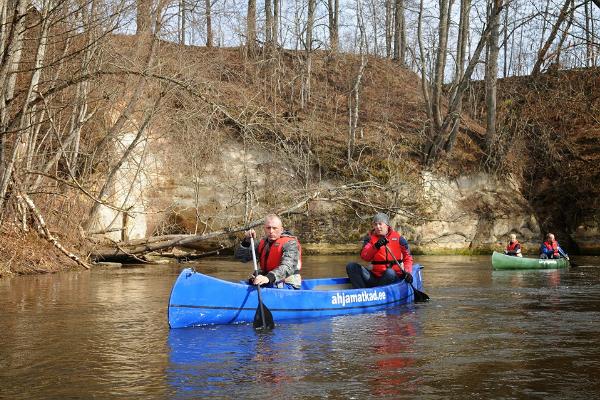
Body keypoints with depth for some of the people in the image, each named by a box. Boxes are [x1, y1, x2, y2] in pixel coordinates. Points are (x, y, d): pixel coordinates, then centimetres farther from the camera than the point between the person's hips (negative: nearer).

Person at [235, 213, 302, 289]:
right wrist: (246, 241, -7)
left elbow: (287, 267, -28)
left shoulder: (290, 243, -10)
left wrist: (269, 277, -46)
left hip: (288, 285, -7)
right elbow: (240, 256, 11)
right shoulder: (262, 244, 10)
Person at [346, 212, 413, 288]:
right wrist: (376, 246, -31)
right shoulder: (370, 238, 5)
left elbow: (407, 257, 5)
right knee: (351, 266, -14)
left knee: (389, 272, -38)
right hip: (374, 276, 3)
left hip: (393, 276, -3)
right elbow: (364, 257, -13)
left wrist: (407, 272, -13)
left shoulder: (398, 238, 2)